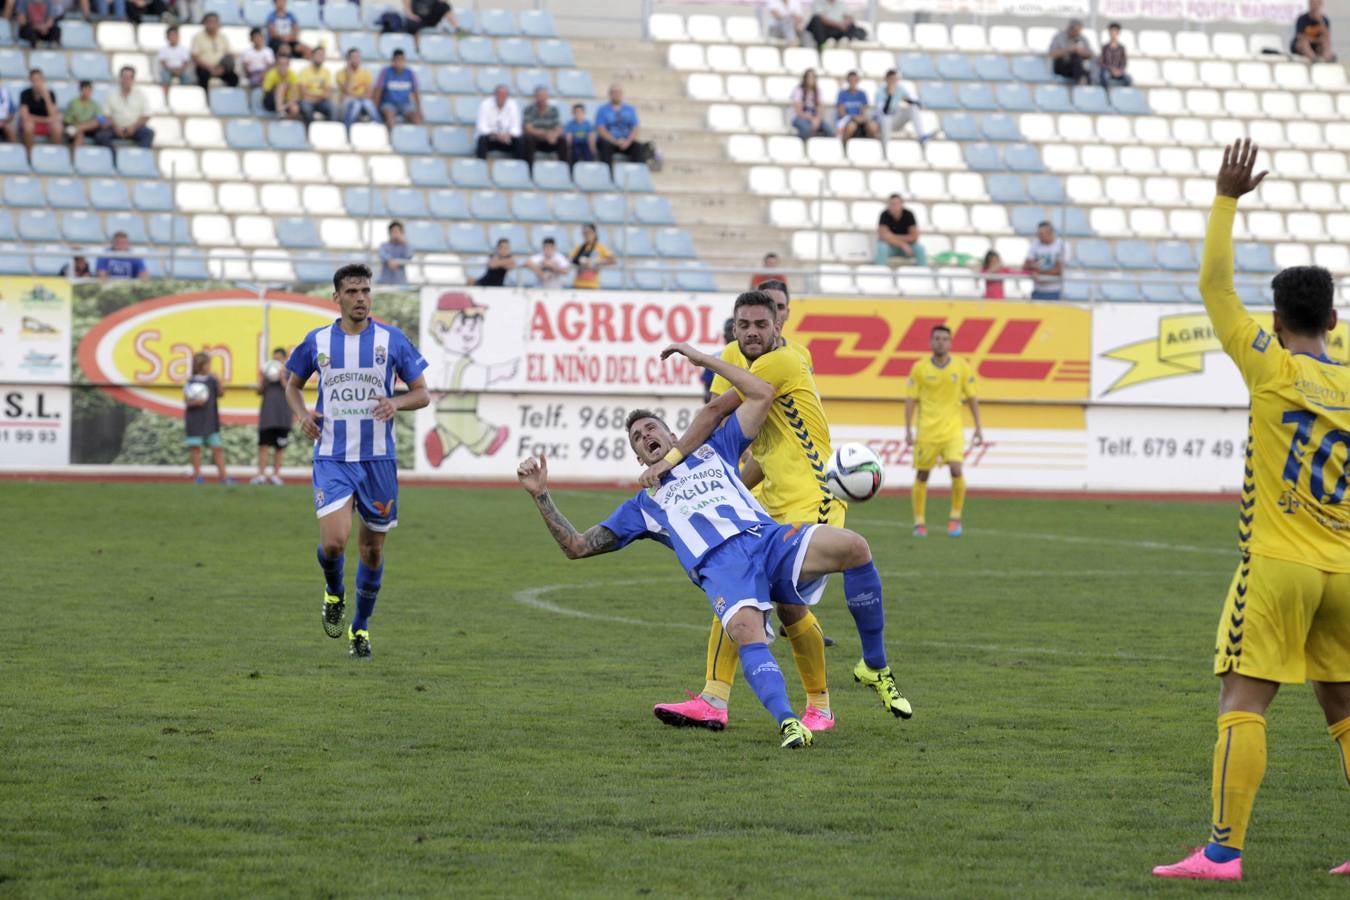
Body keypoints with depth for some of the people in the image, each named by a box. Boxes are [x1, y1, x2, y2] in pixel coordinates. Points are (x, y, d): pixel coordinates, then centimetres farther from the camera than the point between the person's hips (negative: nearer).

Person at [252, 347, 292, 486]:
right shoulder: (267, 372, 10)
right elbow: (260, 392, 9)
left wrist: (282, 379, -16)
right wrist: (261, 378, -8)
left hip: (282, 416, -1)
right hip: (267, 414, 2)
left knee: (279, 447, 3)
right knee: (263, 444, -5)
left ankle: (275, 474, 9)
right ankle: (261, 474, -5)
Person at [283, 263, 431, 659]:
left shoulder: (391, 340, 0)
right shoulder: (317, 341, 3)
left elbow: (422, 394, 5)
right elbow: (293, 384, 19)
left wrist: (396, 403, -17)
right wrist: (302, 415, -1)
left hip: (378, 459, 1)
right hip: (332, 459, -1)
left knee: (373, 547, 8)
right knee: (334, 541, -18)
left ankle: (361, 627, 27)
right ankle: (334, 594, 15)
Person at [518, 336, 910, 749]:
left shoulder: (713, 451, 33)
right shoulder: (643, 505, 32)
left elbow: (762, 394, 27)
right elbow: (578, 546, 27)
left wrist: (703, 359, 28)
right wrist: (541, 494, 18)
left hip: (770, 539, 1)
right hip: (721, 567, -1)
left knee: (853, 546, -29)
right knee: (746, 631, -38)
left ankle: (875, 668, -16)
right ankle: (787, 723, -51)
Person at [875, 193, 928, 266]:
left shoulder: (908, 215, -14)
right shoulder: (885, 215, -19)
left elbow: (914, 236, -18)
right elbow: (883, 236, -28)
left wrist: (893, 237, -21)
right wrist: (902, 244, -31)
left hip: (906, 245, 1)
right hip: (890, 246, -1)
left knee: (920, 249, -27)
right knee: (882, 248, -35)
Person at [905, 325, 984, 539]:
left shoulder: (962, 367, 1)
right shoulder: (919, 368, -1)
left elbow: (972, 398, 7)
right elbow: (911, 400, 1)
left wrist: (978, 428, 3)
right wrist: (908, 430, -5)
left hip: (952, 430, 0)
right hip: (927, 431, 0)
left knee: (956, 470, -17)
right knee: (922, 475, 4)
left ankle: (955, 518, 0)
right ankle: (919, 522, 18)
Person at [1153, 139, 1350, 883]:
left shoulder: (1271, 369, -6)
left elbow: (1215, 285, -4)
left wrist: (1226, 200, 0)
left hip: (1277, 566, -5)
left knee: (1242, 702, -5)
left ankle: (1222, 851, -11)